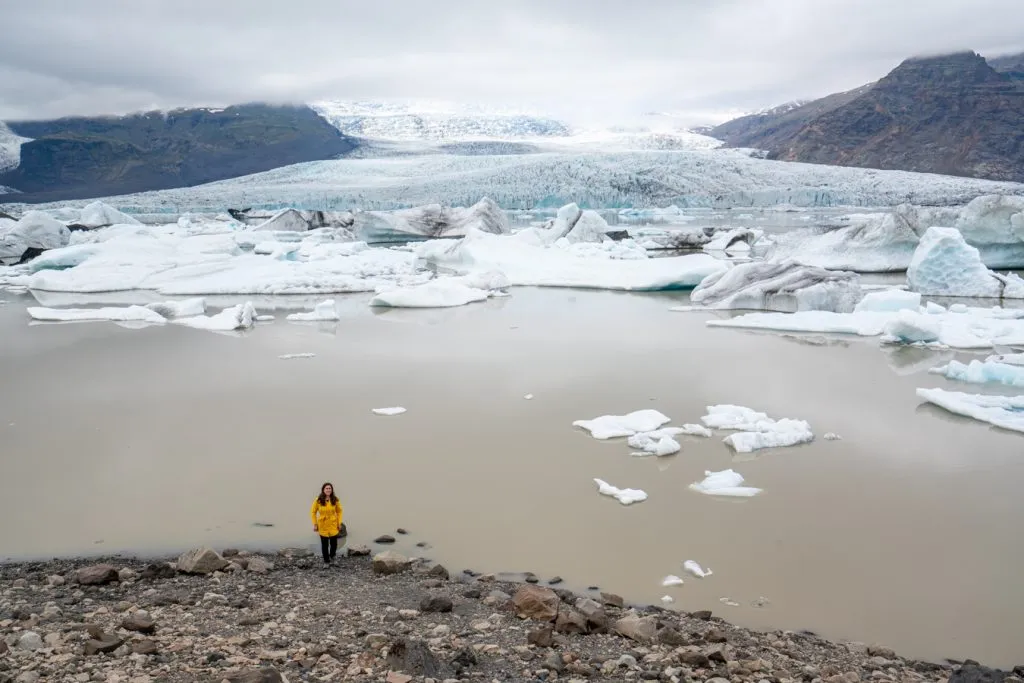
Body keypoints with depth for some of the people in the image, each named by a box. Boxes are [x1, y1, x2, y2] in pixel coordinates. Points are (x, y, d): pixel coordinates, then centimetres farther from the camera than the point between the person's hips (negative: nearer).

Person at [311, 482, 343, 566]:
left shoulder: (335, 500, -7)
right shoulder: (318, 500, -12)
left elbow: (339, 511, 5)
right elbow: (313, 512, -2)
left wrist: (339, 523, 3)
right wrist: (315, 524, -3)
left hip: (333, 525, 1)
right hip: (322, 525, -1)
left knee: (334, 543, 5)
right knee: (324, 544, 4)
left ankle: (332, 556, 37)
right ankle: (326, 561, 23)